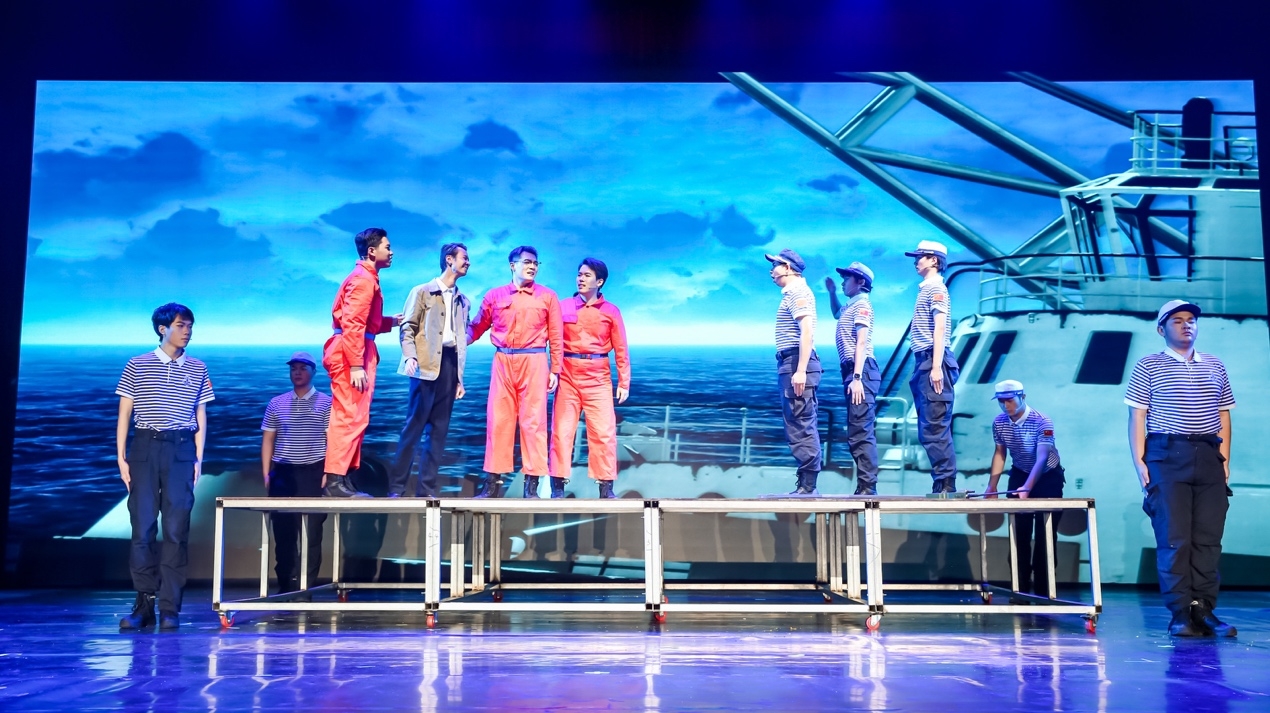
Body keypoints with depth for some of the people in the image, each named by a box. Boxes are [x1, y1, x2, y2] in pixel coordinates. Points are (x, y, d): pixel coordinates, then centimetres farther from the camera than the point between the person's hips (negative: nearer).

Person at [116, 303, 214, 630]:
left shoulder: (198, 369, 12)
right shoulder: (137, 366, 7)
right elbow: (124, 414, 7)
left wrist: (198, 458, 5)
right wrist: (121, 457, 0)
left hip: (181, 451, 1)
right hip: (145, 448, -1)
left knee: (176, 528, -3)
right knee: (142, 526, -3)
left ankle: (170, 607, 0)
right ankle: (144, 604, 3)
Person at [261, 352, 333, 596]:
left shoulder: (326, 403, 4)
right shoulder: (277, 404, 11)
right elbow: (268, 440, 11)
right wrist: (266, 474, 3)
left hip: (313, 473, -2)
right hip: (282, 473, 2)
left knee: (312, 532, -2)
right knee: (283, 532, 2)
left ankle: (307, 586, 3)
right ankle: (286, 585, 10)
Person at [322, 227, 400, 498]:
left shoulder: (367, 278, 19)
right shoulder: (363, 279, -13)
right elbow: (352, 325, -21)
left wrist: (392, 321, 19)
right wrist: (356, 365, -25)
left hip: (357, 354, 11)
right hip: (351, 355, -11)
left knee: (353, 418, 13)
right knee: (350, 418, -10)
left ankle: (340, 478, 17)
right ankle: (334, 481, -8)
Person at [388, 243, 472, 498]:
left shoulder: (463, 301, 19)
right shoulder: (423, 292, 4)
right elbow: (407, 328, -3)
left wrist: (460, 377, 14)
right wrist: (410, 356, -19)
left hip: (450, 363, 5)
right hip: (428, 363, -5)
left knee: (439, 429, 4)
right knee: (414, 425, -6)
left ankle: (427, 487, 8)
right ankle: (396, 486, -1)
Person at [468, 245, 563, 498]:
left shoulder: (548, 297, 5)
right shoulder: (495, 295, 9)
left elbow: (556, 337, 4)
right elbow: (476, 328, 10)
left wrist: (555, 370, 0)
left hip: (534, 362, -1)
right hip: (502, 362, 2)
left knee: (533, 421, -1)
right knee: (498, 420, 3)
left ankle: (532, 484, 4)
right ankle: (493, 481, 10)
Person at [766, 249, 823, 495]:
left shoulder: (797, 291, -7)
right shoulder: (794, 293, 22)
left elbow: (807, 331, -18)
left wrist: (800, 370, -24)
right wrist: (796, 370, 15)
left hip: (796, 364, -10)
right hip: (792, 365, 10)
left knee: (801, 427, -11)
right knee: (803, 427, 9)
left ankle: (807, 487, -10)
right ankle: (806, 486, 12)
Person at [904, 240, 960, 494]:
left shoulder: (935, 288, -4)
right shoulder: (926, 289, 22)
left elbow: (940, 328, -14)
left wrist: (936, 367, -21)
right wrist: (923, 367, 13)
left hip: (932, 363, -10)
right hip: (924, 363, 10)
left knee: (935, 428, -11)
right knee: (928, 431, 10)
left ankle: (946, 486, -11)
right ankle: (941, 484, 13)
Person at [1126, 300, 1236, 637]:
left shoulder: (1215, 366, 16)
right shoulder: (1148, 366, 4)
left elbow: (1223, 417, 16)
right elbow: (1137, 417, 0)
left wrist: (1224, 460, 7)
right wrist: (1139, 463, -8)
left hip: (1209, 458, 4)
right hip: (1167, 457, -4)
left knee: (1208, 538, 2)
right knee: (1174, 538, -5)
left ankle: (1204, 610, 7)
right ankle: (1181, 613, -2)